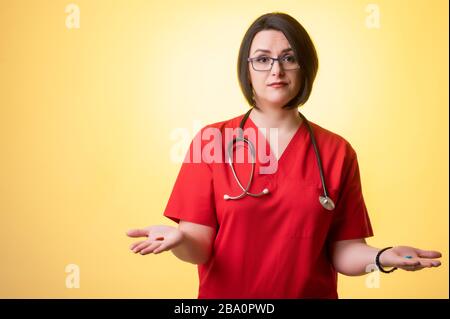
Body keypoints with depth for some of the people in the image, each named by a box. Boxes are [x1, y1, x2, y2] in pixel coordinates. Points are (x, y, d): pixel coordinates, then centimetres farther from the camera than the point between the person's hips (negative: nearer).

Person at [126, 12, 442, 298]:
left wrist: (382, 257, -22)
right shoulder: (210, 141, -8)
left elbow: (343, 252, -3)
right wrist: (181, 240, -31)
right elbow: (200, 248, -10)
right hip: (225, 293, -1)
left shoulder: (337, 152, -4)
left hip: (312, 292, 1)